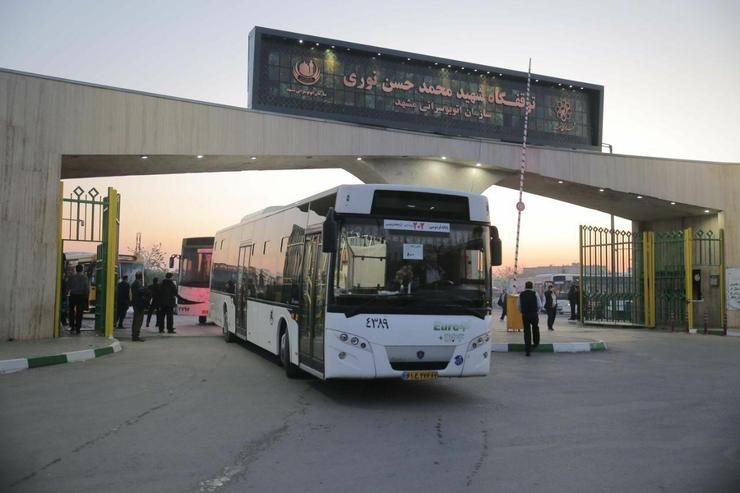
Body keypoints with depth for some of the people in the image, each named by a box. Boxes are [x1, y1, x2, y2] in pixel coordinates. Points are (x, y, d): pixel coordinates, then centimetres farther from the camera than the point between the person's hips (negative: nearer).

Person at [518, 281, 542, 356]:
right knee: (535, 328, 24)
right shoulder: (535, 294, -6)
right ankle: (536, 343, 39)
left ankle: (527, 349, 0)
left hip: (525, 315, 1)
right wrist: (537, 312, 11)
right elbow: (540, 305, -6)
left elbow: (519, 306, 3)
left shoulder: (521, 294, -1)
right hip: (534, 314, -1)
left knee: (526, 331, 5)